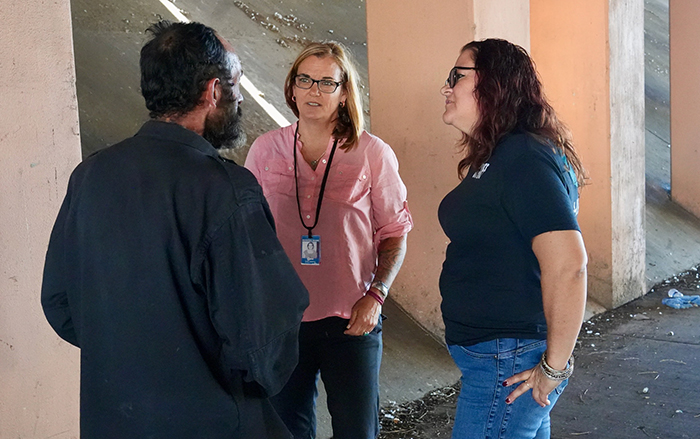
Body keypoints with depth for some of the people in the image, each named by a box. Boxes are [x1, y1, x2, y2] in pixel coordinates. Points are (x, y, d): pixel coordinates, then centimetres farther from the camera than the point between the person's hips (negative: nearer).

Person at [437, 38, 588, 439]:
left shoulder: (523, 159, -21)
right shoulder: (495, 157, 12)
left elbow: (567, 264, -29)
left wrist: (555, 366, -23)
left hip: (507, 363, -10)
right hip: (494, 355, 10)